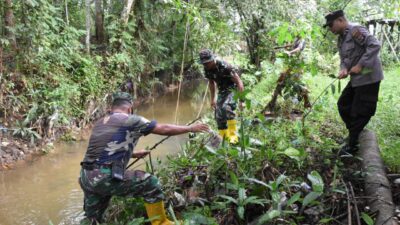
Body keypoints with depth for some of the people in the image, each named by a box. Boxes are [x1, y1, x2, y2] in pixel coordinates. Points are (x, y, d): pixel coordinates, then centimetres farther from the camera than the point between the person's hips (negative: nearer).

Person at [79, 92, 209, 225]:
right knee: (151, 185, 7)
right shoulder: (130, 120, -1)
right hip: (105, 177, -7)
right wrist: (190, 128, 17)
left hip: (86, 177, 8)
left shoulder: (100, 123, 20)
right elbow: (164, 129, 4)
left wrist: (133, 154, 42)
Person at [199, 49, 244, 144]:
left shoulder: (224, 66, -29)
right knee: (219, 115, 3)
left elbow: (238, 81, -27)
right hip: (222, 91, 7)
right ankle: (224, 138, 21)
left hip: (233, 89, -7)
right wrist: (212, 99, 15)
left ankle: (233, 135, -25)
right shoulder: (207, 69, -8)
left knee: (226, 107, -33)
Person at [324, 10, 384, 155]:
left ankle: (352, 146, 7)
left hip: (368, 77, -10)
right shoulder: (341, 39, 15)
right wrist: (343, 70, -8)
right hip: (356, 78, 10)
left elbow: (375, 45, -24)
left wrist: (360, 65, -25)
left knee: (360, 112, -3)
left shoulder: (356, 30, -15)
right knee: (343, 104, 16)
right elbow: (344, 59, 14)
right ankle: (356, 136, 27)